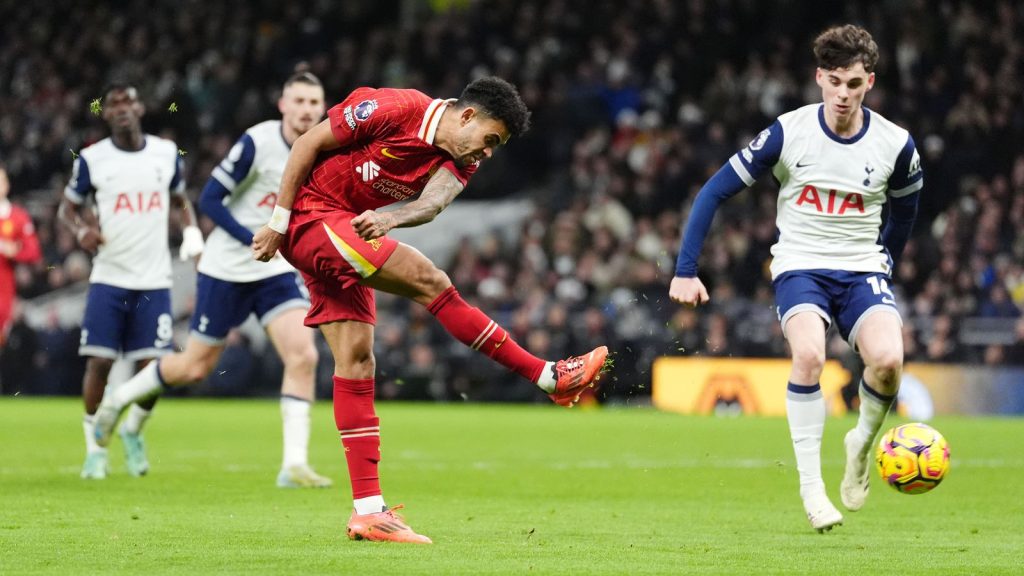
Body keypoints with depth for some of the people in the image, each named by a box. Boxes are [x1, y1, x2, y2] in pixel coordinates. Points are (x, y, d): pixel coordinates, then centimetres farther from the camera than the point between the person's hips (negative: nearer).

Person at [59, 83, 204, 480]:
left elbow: (180, 199, 21)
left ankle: (133, 432, 24)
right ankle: (94, 448, 10)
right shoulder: (91, 159, 0)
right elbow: (67, 207, 10)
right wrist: (81, 230, -12)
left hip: (154, 282, 1)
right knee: (99, 362, -6)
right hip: (108, 279, -1)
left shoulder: (166, 154, 6)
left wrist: (192, 231, 2)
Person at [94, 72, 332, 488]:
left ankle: (294, 465, -14)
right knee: (195, 367, 5)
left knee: (303, 356, -16)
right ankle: (117, 401, 32)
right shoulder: (258, 142, -19)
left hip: (277, 272, 5)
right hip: (226, 270, -5)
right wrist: (256, 240, -25)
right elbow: (209, 199, -18)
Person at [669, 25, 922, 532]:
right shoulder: (789, 133, -9)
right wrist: (685, 271, -8)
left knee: (887, 359, -27)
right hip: (799, 266, -1)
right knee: (809, 353, -32)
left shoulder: (894, 145, -5)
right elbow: (714, 192, -4)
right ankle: (810, 485, -20)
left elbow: (903, 211, 17)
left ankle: (863, 441, 6)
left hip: (862, 270, 1)